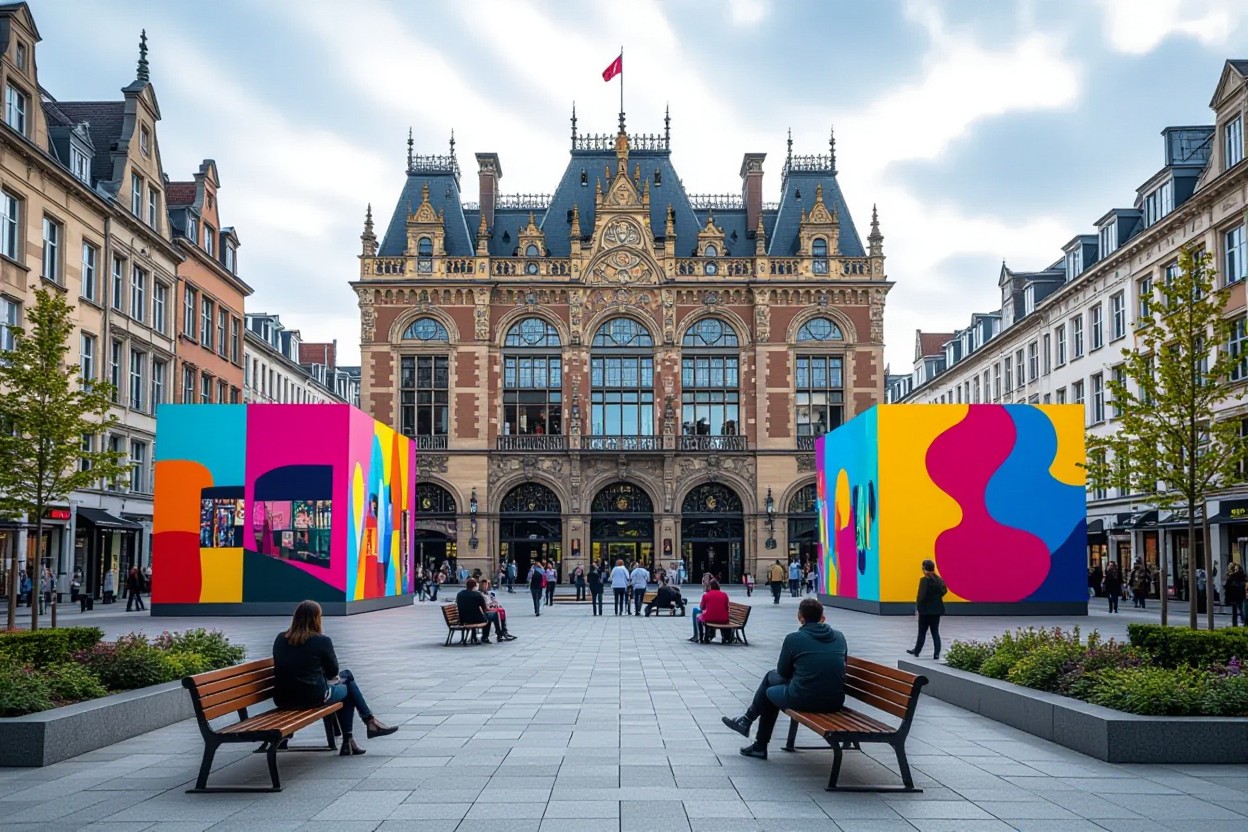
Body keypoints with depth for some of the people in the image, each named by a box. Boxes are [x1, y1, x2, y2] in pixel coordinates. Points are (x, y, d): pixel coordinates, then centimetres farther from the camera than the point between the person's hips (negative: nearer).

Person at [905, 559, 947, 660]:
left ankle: (917, 651, 21)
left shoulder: (924, 580, -15)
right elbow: (943, 591, 4)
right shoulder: (939, 580, 1)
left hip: (926, 610, -5)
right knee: (935, 632, 9)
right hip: (937, 609, 5)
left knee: (922, 632, 8)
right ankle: (936, 654, 5)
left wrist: (917, 607, -7)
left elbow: (921, 595, -18)